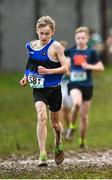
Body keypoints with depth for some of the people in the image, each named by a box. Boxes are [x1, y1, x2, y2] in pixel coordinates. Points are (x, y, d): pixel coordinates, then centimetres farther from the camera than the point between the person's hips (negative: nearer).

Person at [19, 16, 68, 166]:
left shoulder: (55, 46, -10)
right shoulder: (31, 46, 3)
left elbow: (65, 68, -12)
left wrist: (48, 71, -25)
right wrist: (27, 76, 5)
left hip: (54, 89, -2)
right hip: (38, 89, 2)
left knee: (55, 122, 14)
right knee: (42, 116, -22)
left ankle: (58, 144, 47)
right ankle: (42, 155, -24)